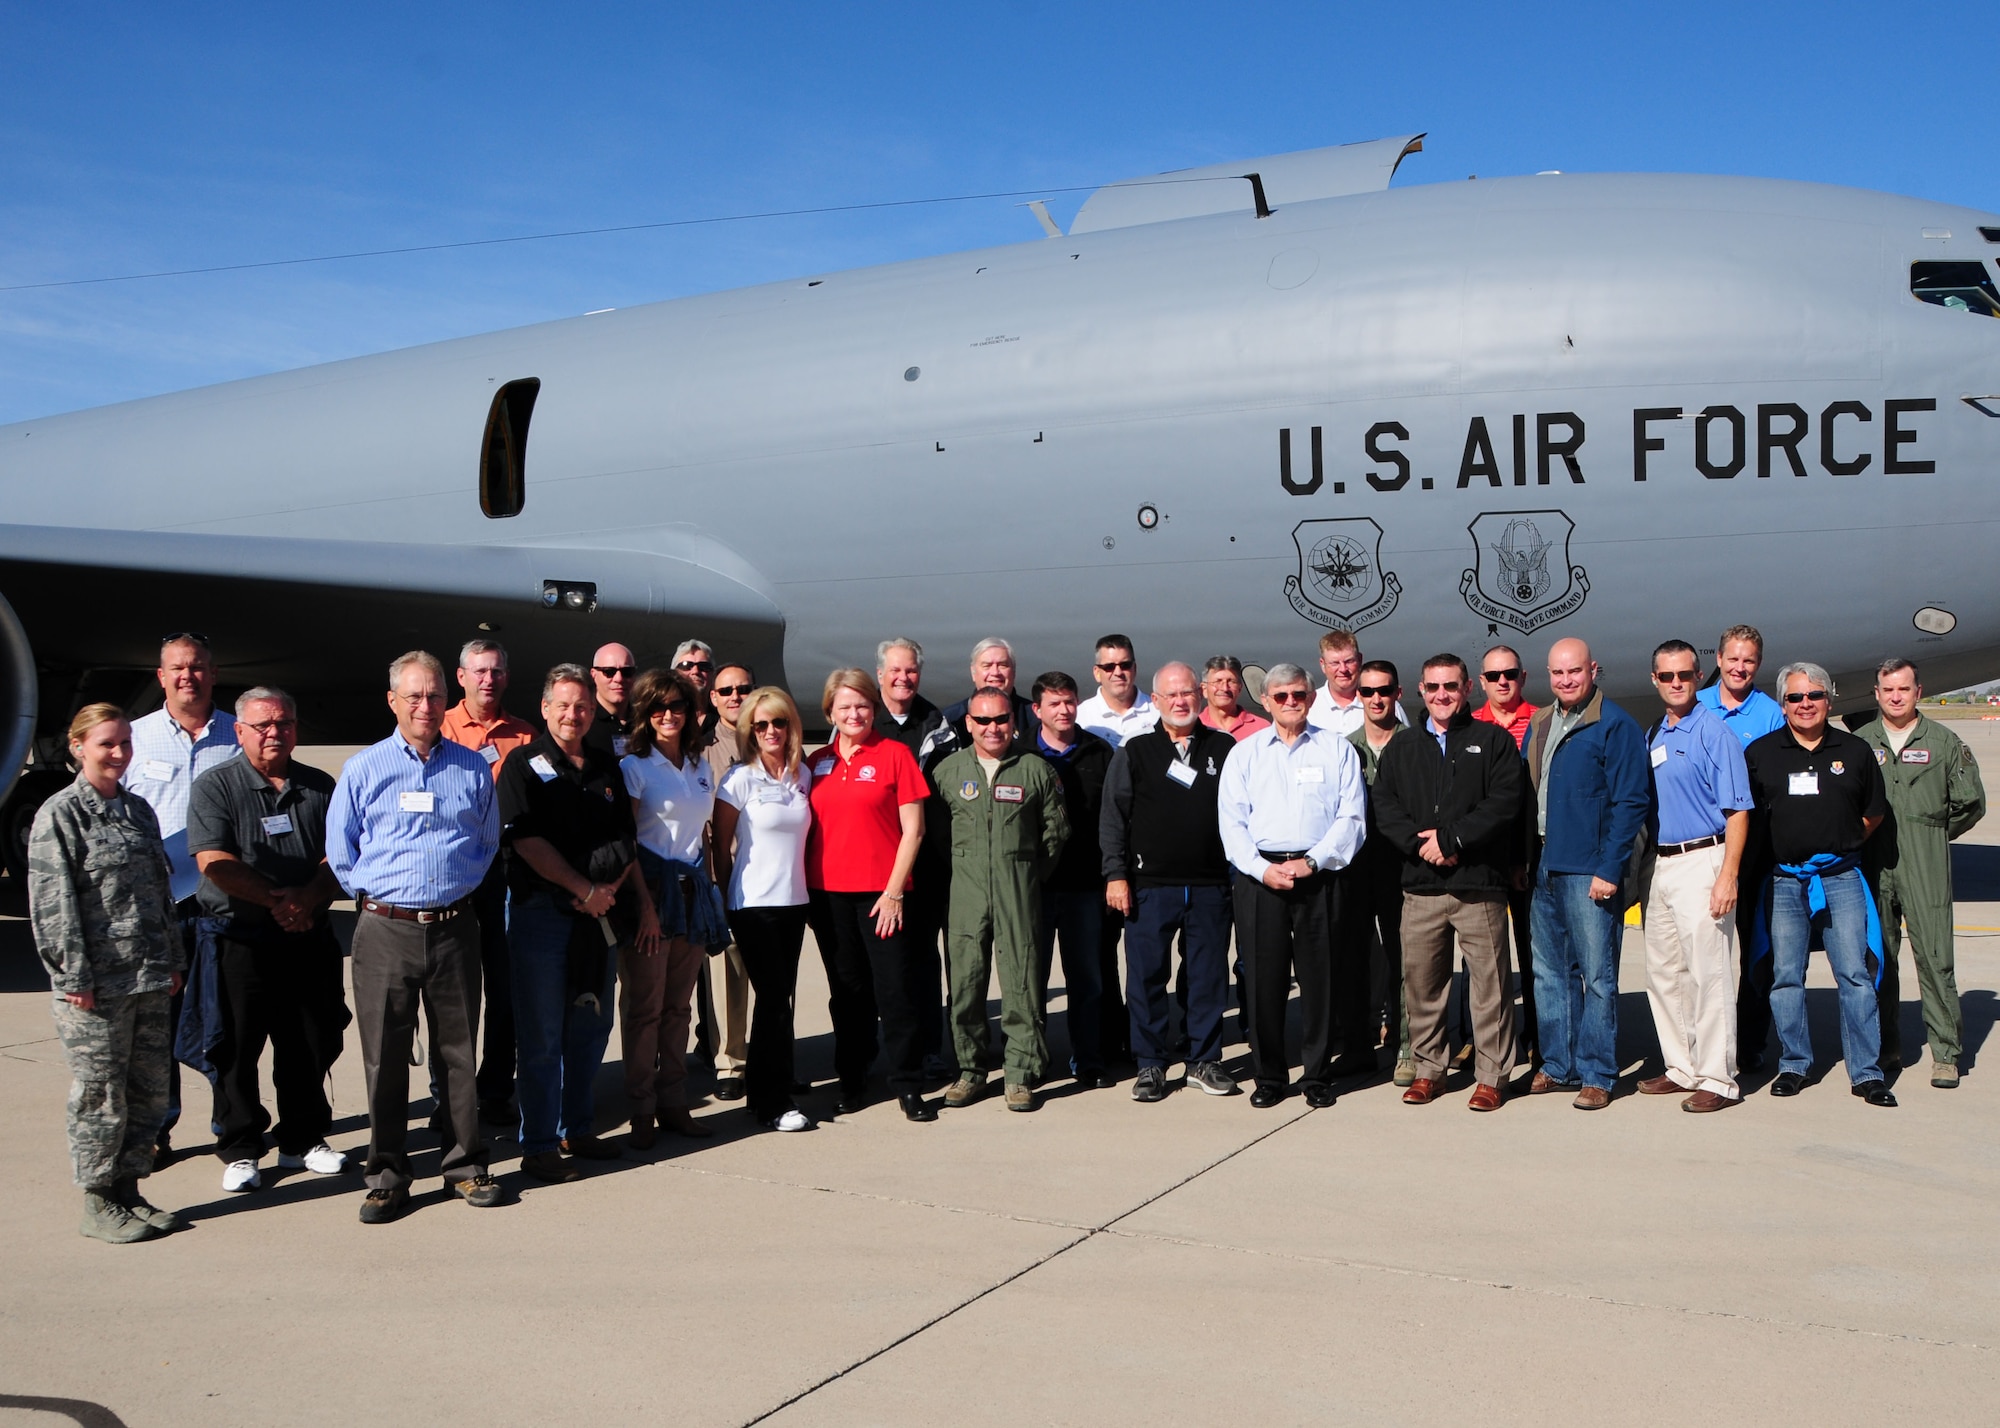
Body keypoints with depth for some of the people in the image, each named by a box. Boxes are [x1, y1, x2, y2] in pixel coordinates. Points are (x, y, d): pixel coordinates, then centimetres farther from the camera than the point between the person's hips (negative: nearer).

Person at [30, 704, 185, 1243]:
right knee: (100, 1096, 2)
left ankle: (128, 1191, 22)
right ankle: (99, 1205, 14)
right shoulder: (59, 815, -6)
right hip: (96, 984, -6)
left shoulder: (138, 809, 13)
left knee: (150, 1090, 9)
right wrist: (75, 976, -14)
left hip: (149, 978, 6)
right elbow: (53, 904, -10)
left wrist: (173, 961, 15)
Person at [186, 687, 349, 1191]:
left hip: (309, 939, 3)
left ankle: (303, 1140, 24)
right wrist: (274, 900, -17)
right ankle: (239, 1150, 15)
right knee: (236, 1049, 2)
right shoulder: (214, 787, 0)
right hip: (239, 942, -3)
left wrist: (308, 896, -14)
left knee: (313, 1046, 9)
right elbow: (215, 862, -11)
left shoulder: (319, 787, 11)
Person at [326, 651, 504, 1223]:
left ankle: (465, 1164, 19)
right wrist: (377, 896, 4)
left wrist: (457, 889, 9)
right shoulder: (363, 769, 4)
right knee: (385, 1058, 2)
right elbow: (340, 852, 9)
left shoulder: (473, 768, 7)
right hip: (385, 930, -1)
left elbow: (488, 843, 17)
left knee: (458, 1050, 7)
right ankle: (386, 1177, 13)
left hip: (454, 928, 1)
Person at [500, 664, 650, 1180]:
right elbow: (526, 841, -13)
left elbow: (626, 844, 17)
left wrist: (644, 901, 6)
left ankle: (577, 1128, 26)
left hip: (598, 917, 6)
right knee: (542, 1037, -1)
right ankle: (539, 1146, 8)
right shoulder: (525, 765, -4)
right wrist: (586, 890, -13)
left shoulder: (606, 770, 14)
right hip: (542, 911, -6)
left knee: (591, 1029, 13)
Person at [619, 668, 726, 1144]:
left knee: (679, 1004, 10)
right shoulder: (634, 766, -3)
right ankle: (641, 1110, 7)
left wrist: (708, 890, 11)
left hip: (692, 890, 5)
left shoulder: (701, 769, 14)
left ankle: (673, 1104, 17)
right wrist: (642, 902, -16)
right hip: (651, 886, -5)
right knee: (644, 1005, -2)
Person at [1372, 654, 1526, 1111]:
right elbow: (1384, 805, 5)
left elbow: (1504, 802, -7)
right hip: (1419, 885, 3)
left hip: (1479, 885, -3)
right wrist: (1421, 845, -10)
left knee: (1488, 981, -1)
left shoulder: (1493, 742, 5)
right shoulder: (1401, 747, 15)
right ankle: (1427, 1069, 19)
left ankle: (1491, 1076, 9)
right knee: (1421, 981, 6)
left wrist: (1449, 838, -13)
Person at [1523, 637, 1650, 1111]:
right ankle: (1557, 1066, 23)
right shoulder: (1539, 724, 13)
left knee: (1597, 977, 0)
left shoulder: (1615, 725, -8)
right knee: (1549, 973, 13)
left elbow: (1631, 802, -13)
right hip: (1544, 870, 7)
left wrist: (1609, 869, -17)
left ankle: (1597, 1076, 8)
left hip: (1590, 872, -7)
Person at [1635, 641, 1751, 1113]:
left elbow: (1738, 812, -12)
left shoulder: (1714, 734, -9)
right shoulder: (1652, 737, 13)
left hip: (1701, 860, -8)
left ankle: (1717, 1079, 3)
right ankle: (1682, 1068, 25)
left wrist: (1728, 876, -19)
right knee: (1663, 973, 13)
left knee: (1708, 974, -4)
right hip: (1660, 864, 8)